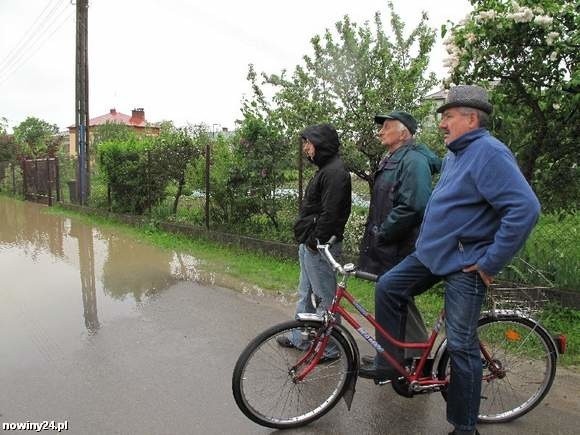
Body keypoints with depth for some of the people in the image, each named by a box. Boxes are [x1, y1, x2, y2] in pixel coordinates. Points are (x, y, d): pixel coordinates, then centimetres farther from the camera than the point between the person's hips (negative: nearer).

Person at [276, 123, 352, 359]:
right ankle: (300, 337, 35)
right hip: (309, 243, 11)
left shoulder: (335, 171, -17)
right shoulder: (326, 168, 16)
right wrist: (306, 239, 15)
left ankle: (328, 348, 15)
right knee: (305, 293, 20)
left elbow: (330, 213, -24)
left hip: (319, 246, -11)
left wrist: (315, 240, -18)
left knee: (325, 297, 1)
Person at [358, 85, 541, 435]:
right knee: (388, 288, 3)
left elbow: (526, 209, -27)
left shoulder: (489, 153, -18)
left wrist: (490, 263, -22)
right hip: (433, 254, 9)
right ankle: (390, 364, 16)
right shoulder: (455, 154, 13)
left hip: (464, 265, -9)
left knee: (462, 346, 0)